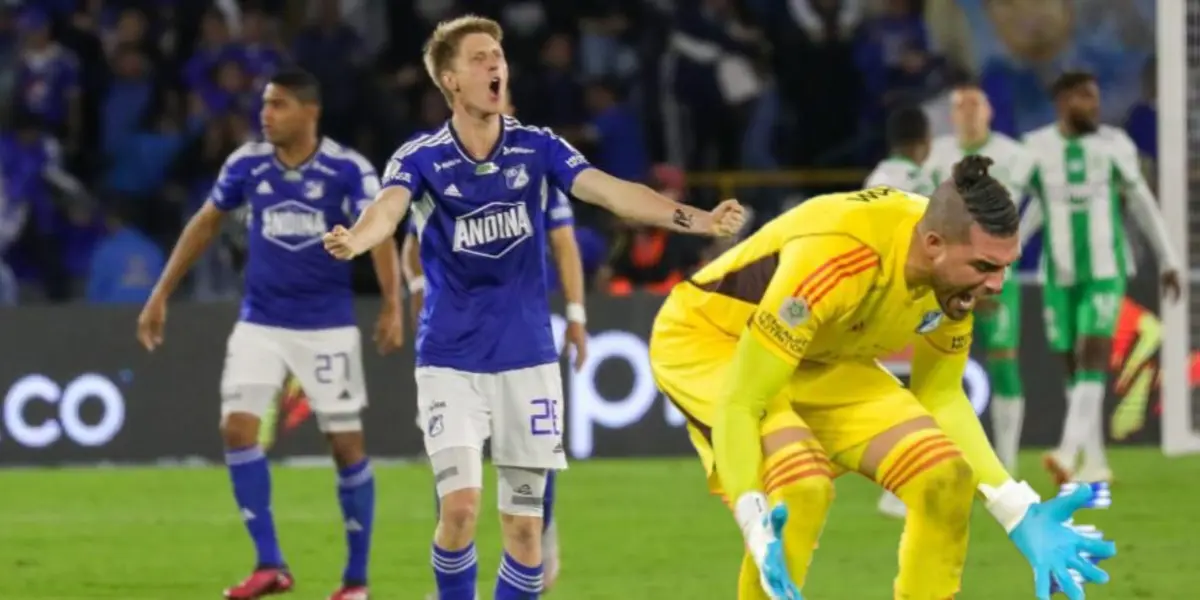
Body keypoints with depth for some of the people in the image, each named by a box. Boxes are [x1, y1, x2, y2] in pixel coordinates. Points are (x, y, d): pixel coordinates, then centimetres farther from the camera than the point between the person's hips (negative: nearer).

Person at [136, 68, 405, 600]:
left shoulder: (347, 169, -11)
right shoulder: (246, 164, -2)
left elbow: (379, 234, -16)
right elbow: (206, 223, 10)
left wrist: (392, 305, -30)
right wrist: (161, 294, 10)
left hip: (328, 325, -3)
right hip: (260, 323, 3)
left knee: (346, 445, 0)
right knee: (238, 427, -13)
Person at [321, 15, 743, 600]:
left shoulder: (538, 148, -1)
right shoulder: (420, 158, -8)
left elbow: (614, 192, -11)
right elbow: (387, 208, -27)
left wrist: (696, 219, -26)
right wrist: (354, 239, -51)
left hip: (527, 359, 2)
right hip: (450, 361, -2)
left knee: (524, 525, 3)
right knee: (461, 505, -17)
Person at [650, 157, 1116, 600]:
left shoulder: (956, 272, -17)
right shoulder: (834, 260, -40)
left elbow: (941, 397, 1)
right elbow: (739, 404, -37)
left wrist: (1022, 516, -6)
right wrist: (758, 528, -52)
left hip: (820, 360, 7)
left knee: (945, 476, -8)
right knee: (802, 486, -33)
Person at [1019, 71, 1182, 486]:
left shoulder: (1114, 146, -3)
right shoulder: (1036, 149, -1)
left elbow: (1143, 204, 6)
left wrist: (1169, 261, 10)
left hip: (1106, 272, -2)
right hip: (1059, 275, 2)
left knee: (1092, 358, -17)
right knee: (1074, 365, 5)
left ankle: (1068, 453, -28)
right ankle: (1095, 462, 16)